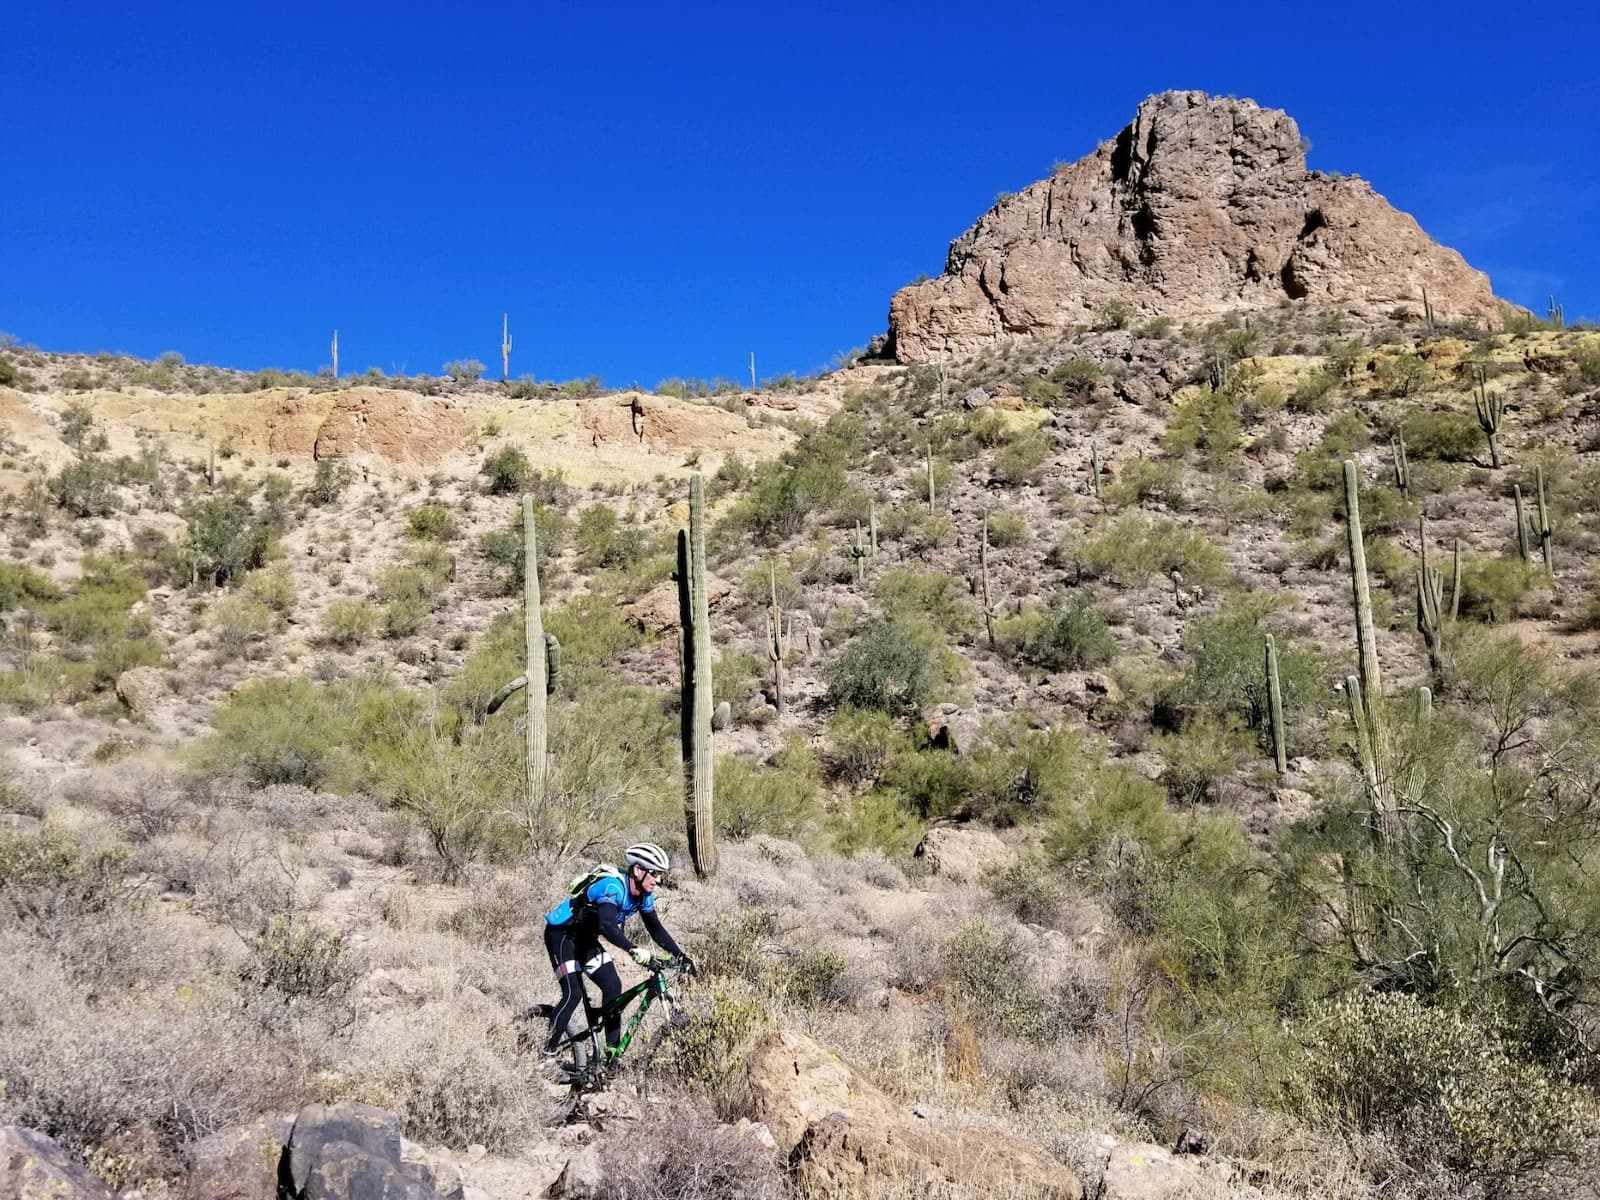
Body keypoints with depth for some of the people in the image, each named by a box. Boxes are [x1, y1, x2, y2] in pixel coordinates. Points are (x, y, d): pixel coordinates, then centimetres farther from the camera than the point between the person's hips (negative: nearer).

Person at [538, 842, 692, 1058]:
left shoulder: (644, 895, -5)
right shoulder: (613, 886, -32)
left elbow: (656, 929, 4)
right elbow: (607, 926, -45)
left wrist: (680, 956, -6)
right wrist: (634, 951, -58)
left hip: (585, 938, 9)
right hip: (561, 934, -8)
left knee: (613, 987, -1)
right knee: (573, 994, -18)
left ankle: (613, 1049, 6)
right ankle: (546, 1053, -9)